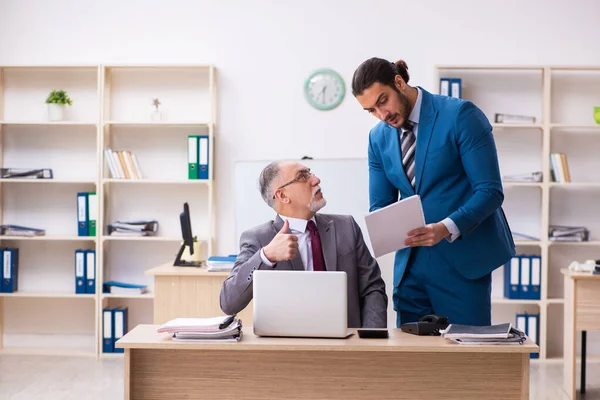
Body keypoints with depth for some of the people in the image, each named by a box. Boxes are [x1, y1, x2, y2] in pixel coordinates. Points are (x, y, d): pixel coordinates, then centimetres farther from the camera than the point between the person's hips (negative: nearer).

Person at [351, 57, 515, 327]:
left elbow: (490, 190, -14)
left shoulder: (461, 115, -10)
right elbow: (380, 205, 11)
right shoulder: (378, 138, 7)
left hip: (462, 262, -5)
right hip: (410, 264, 5)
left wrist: (446, 229, -27)